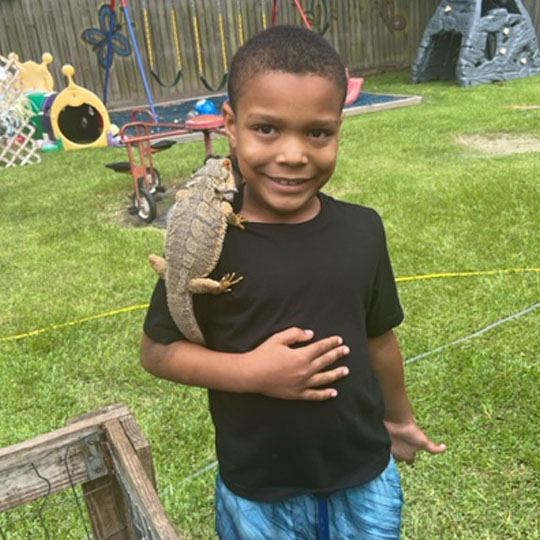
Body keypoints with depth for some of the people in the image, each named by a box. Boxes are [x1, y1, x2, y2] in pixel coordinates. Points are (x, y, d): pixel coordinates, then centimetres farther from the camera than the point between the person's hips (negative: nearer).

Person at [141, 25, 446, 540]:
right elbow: (157, 350, -10)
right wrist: (251, 372, -22)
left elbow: (378, 338, 4)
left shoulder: (363, 230, -9)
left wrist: (398, 417, 16)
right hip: (257, 494, -2)